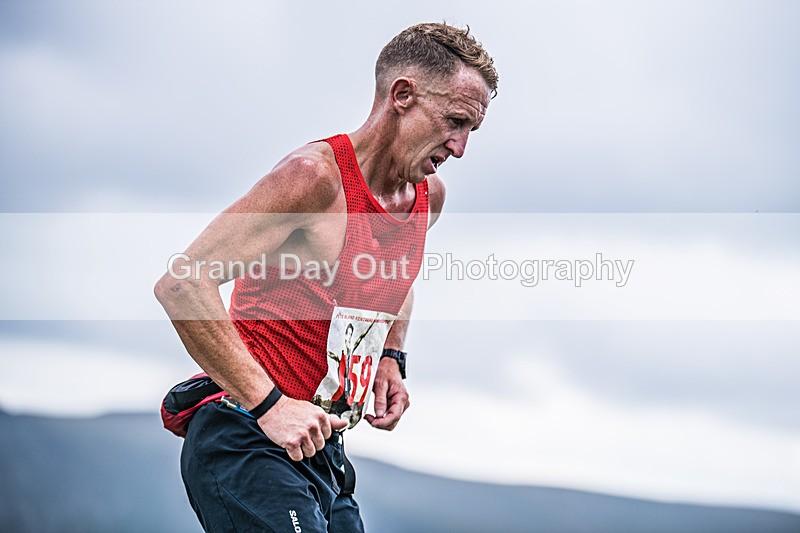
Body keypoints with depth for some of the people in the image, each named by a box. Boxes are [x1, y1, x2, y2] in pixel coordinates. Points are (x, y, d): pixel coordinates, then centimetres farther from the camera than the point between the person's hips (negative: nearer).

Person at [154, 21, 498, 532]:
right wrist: (269, 404, -24)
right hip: (250, 444, -8)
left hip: (323, 450, 8)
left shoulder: (430, 196, 8)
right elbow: (181, 284, -23)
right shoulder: (316, 176, -18)